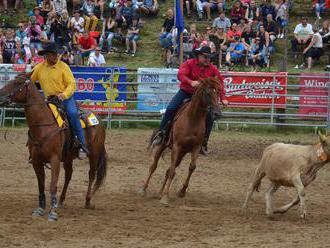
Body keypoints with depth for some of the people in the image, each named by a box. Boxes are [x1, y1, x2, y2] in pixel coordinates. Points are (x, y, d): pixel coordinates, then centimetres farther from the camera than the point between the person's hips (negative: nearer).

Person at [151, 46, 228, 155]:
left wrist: (222, 98, -6)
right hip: (185, 92, -3)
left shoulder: (212, 69, -1)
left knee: (209, 118, -9)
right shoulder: (189, 64, -11)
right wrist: (191, 82, -46)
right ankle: (161, 133, -8)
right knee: (171, 108, -21)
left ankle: (204, 143, 4)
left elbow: (219, 82, 4)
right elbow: (180, 75, -26)